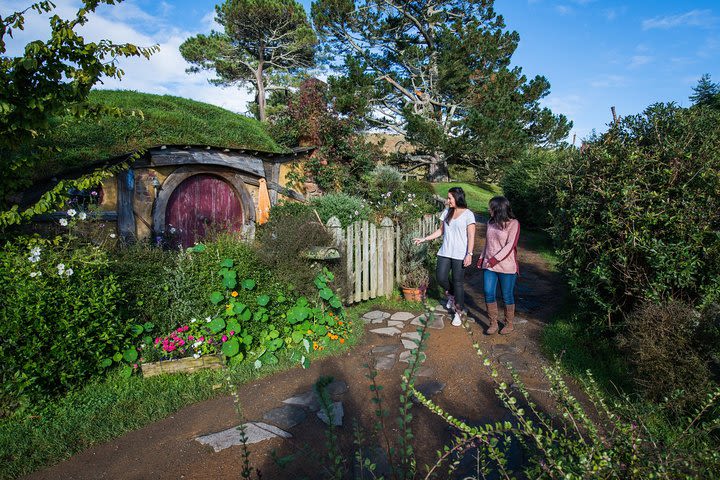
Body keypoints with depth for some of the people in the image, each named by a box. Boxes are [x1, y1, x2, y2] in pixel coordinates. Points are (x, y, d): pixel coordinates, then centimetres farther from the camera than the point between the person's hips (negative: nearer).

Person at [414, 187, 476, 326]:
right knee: (441, 278, -1)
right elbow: (441, 231, 16)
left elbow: (471, 236, -8)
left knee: (458, 283, -1)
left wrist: (469, 254, -15)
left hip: (460, 255, -5)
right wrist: (424, 239, 11)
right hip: (445, 252, 5)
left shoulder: (468, 214, -6)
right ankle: (452, 296, 31)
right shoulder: (446, 212, 10)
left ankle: (460, 312, 16)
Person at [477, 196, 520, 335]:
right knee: (488, 294, 1)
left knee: (507, 296, 6)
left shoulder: (513, 224, -9)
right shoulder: (491, 222, 10)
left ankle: (509, 324, 24)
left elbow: (510, 245, -15)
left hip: (506, 266, -5)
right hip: (489, 265, 5)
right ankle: (493, 323, 16)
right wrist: (482, 258, 8)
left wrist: (494, 259, -19)